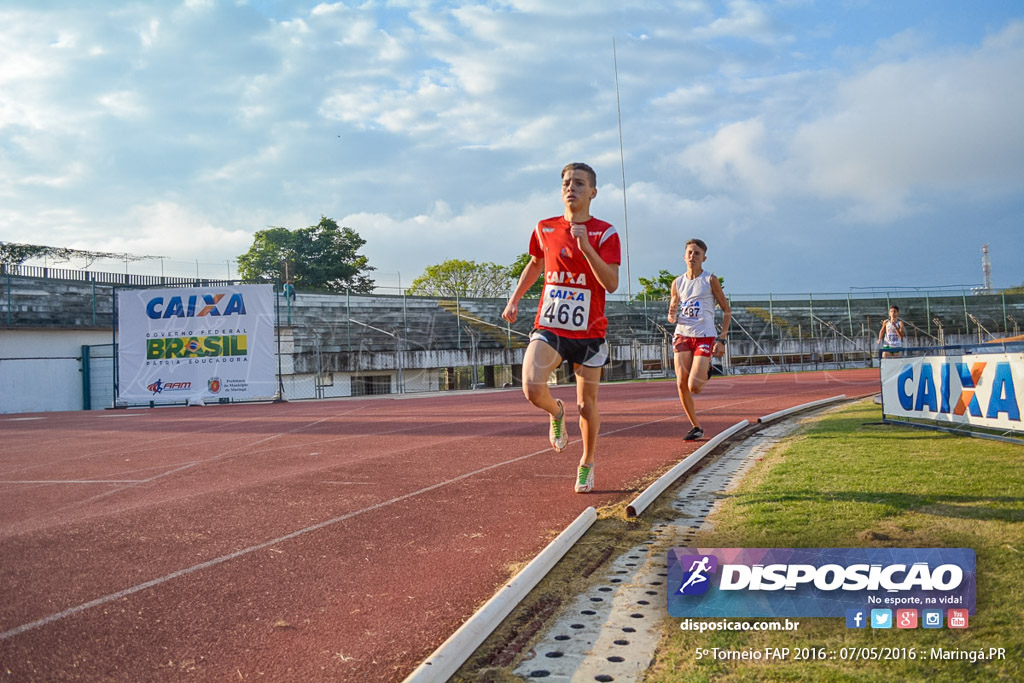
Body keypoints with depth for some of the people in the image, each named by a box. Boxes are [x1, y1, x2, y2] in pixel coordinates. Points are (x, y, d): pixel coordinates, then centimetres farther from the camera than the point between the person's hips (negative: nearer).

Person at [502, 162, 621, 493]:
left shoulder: (605, 233, -6)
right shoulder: (545, 229, 4)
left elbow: (612, 283, -18)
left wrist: (586, 245, -27)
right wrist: (514, 299, 18)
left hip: (588, 332, -1)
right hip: (548, 326, 2)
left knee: (587, 404, 8)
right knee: (532, 388, -22)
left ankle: (587, 464, 32)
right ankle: (556, 412, 15)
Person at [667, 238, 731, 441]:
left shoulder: (710, 280, -2)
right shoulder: (677, 283, 9)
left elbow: (727, 310, 2)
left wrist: (721, 339, -7)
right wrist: (672, 316, -9)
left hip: (704, 337, -4)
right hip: (682, 335, 4)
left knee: (694, 387, -11)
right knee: (681, 384, -4)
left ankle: (707, 372, 26)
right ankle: (695, 427, 14)